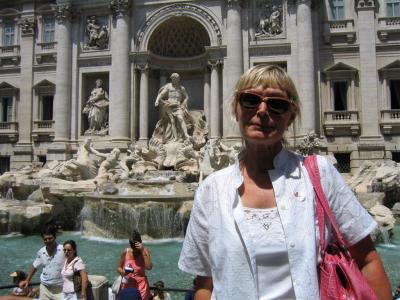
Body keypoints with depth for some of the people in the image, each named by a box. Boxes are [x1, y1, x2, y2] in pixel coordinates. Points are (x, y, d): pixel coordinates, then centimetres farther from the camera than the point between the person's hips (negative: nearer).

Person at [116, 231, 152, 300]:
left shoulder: (145, 251, -7)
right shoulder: (126, 252, -2)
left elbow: (149, 267, -21)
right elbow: (118, 268, 8)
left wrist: (143, 251, -24)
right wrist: (122, 272, -15)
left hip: (141, 285, -1)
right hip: (127, 285, 2)